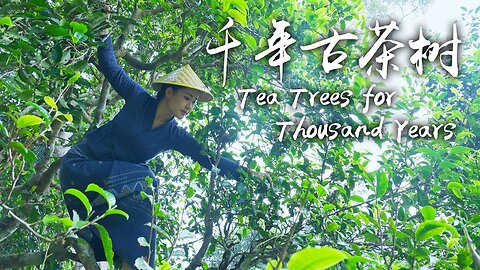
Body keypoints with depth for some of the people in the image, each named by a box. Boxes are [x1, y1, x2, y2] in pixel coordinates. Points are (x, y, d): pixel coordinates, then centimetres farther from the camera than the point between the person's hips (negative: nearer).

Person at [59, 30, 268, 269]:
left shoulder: (175, 136, -2)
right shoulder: (138, 99, -10)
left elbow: (211, 160, -6)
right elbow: (109, 66, 0)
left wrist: (250, 174, -13)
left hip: (117, 183, 4)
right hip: (81, 166, -4)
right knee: (143, 181, -29)